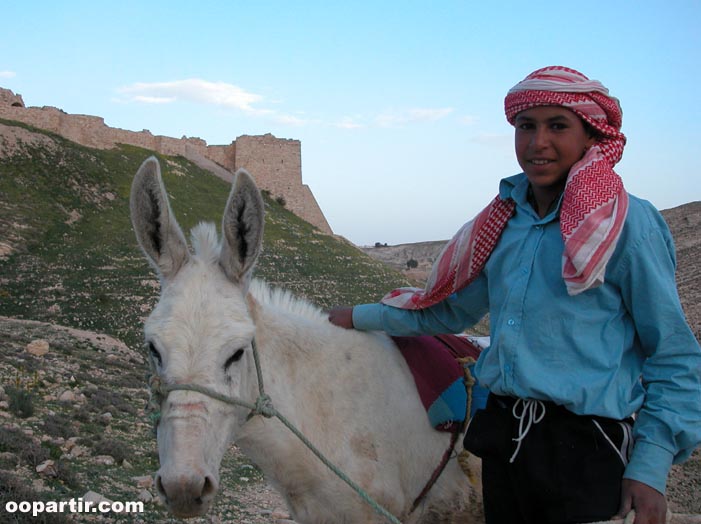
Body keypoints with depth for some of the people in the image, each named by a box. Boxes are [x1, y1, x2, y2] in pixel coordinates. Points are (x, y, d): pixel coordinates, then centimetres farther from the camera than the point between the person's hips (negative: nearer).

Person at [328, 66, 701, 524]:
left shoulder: (627, 224, -10)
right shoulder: (506, 220, 7)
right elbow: (452, 308, 20)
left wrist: (650, 468, -15)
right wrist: (361, 318, 22)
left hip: (587, 450, -6)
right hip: (502, 440, 6)